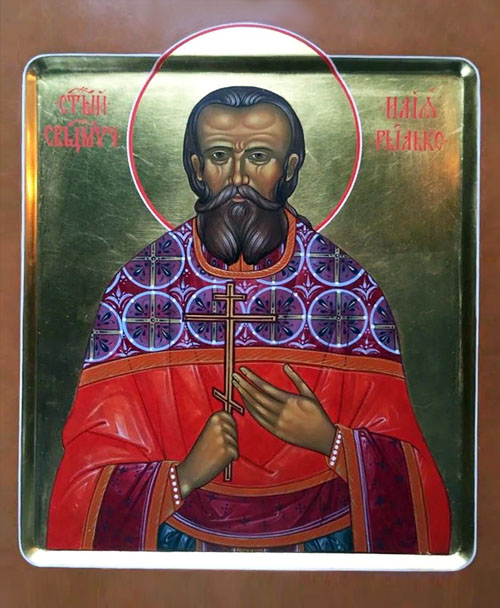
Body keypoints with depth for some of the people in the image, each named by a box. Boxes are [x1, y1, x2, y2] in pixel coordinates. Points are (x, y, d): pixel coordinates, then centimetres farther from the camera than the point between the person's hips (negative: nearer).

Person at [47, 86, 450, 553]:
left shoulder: (352, 289, -11)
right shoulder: (135, 288, -11)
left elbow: (401, 465, -5)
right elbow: (94, 464, -8)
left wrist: (331, 441, -22)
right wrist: (181, 477, -23)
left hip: (320, 535, -1)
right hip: (182, 536, 2)